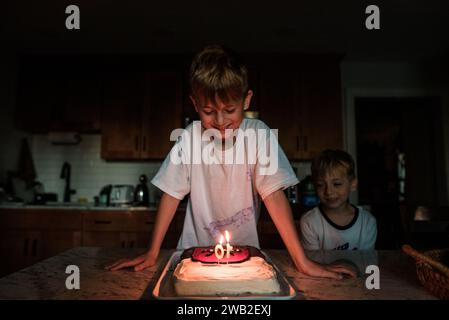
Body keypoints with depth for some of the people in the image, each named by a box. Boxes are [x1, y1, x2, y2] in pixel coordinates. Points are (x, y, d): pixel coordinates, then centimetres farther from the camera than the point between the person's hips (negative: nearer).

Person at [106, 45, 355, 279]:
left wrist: (303, 261, -20)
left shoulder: (258, 134, -15)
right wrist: (152, 253, -9)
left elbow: (274, 195, -17)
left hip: (245, 251, 1)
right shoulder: (190, 136, -11)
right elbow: (172, 193, -7)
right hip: (195, 250, 0)